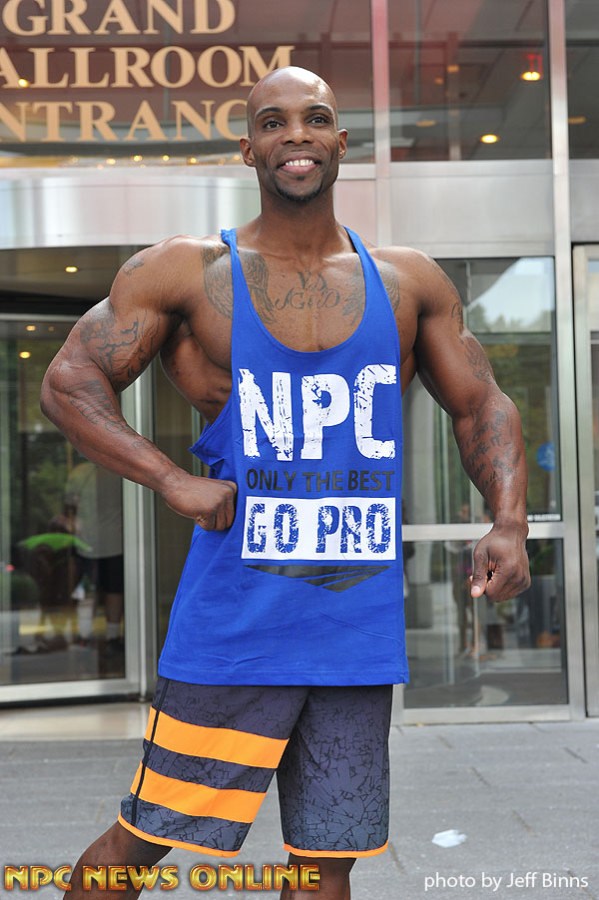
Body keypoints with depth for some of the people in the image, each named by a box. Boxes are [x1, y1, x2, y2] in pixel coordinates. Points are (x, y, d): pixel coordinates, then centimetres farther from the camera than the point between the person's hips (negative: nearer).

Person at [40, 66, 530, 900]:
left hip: (360, 632, 3)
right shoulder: (188, 272, -1)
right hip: (234, 622, -3)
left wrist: (509, 522, -3)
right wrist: (174, 481, -14)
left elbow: (480, 404, 14)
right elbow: (68, 382, -1)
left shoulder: (408, 283, 8)